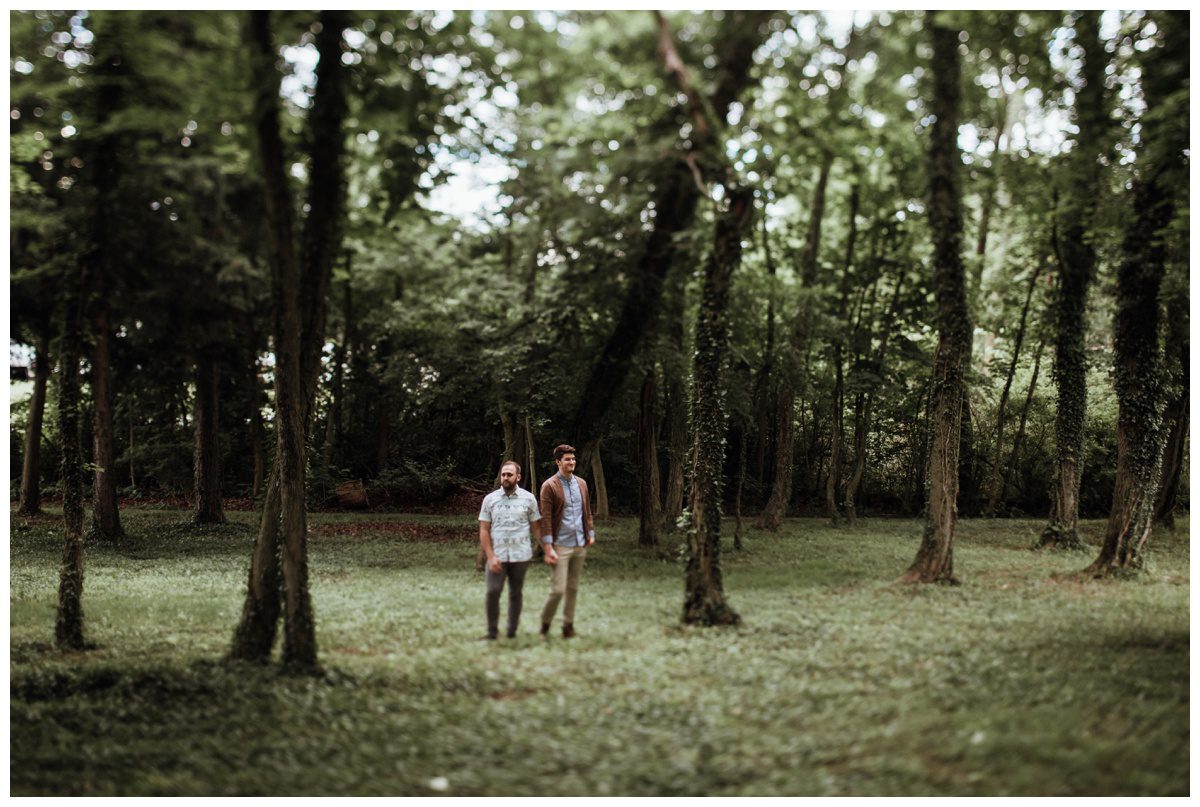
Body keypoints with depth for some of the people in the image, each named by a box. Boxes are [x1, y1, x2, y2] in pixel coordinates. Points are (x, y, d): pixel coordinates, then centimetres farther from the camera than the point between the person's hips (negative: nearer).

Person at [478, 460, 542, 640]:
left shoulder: (528, 499, 3)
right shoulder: (490, 499, 4)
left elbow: (536, 528, 5)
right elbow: (484, 530, 2)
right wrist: (490, 556, -8)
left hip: (520, 556, 0)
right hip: (497, 556, 0)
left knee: (515, 593, 7)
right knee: (493, 592, -10)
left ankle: (512, 631, 16)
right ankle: (492, 632, 1)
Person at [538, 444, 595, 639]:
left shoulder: (581, 484, 11)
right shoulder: (549, 486, -8)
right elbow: (546, 518, -12)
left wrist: (591, 534, 11)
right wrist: (548, 548, -16)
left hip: (580, 545, 6)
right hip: (561, 546, -6)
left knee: (573, 588, 11)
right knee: (558, 589, -9)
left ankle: (568, 625, 20)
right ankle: (545, 624, 11)